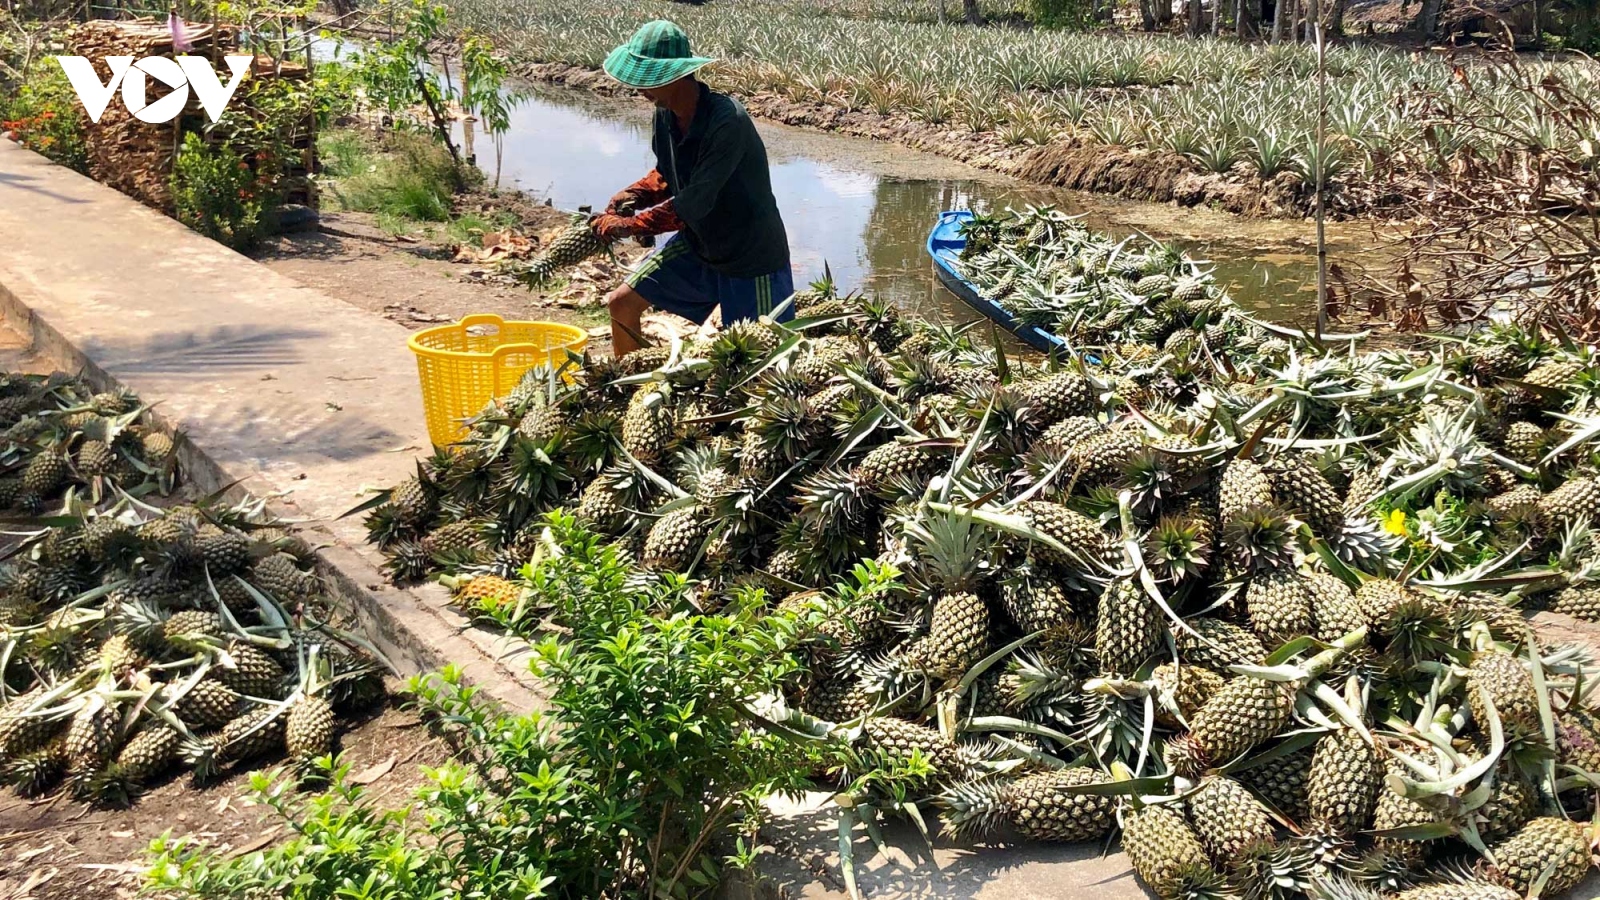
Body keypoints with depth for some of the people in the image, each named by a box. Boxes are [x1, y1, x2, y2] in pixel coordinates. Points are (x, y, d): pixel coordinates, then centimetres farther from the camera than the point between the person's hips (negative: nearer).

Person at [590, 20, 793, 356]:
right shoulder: (666, 114, -6)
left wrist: (629, 225, -24)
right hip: (696, 244, 8)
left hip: (752, 253, -8)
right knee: (622, 302, 6)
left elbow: (693, 204, -30)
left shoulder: (727, 123, -31)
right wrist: (634, 194, -9)